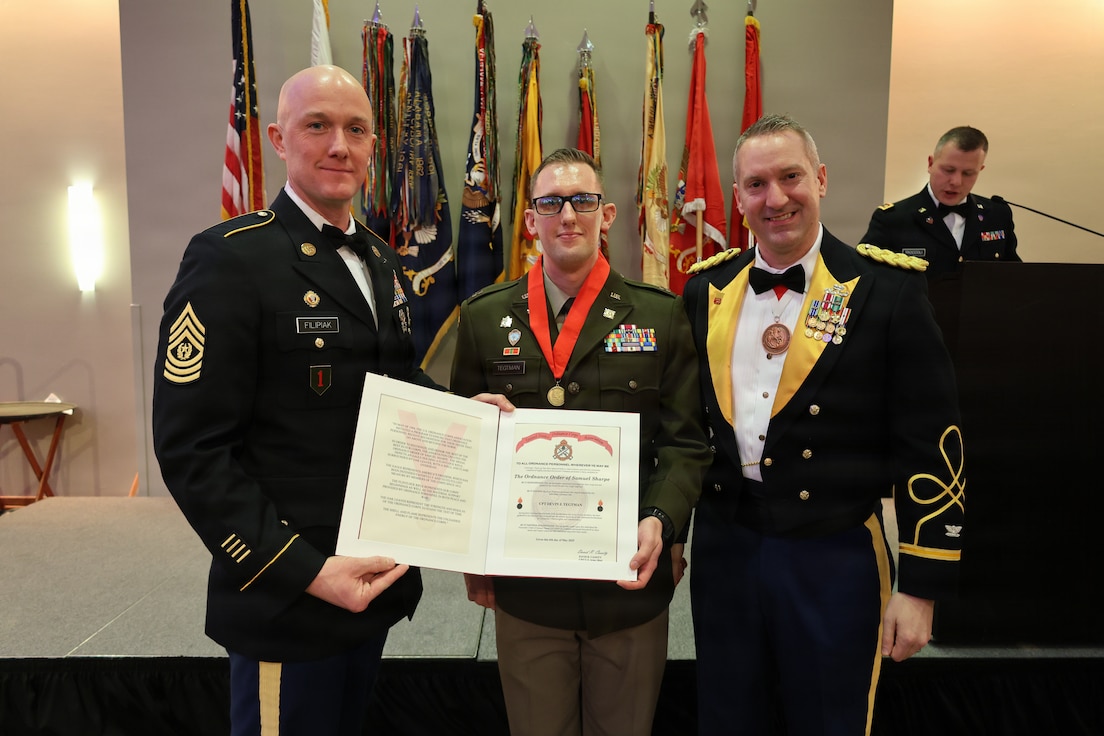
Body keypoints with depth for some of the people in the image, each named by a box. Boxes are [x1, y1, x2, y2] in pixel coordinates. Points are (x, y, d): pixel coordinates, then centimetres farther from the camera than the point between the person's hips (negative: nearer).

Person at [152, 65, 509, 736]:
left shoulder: (383, 263, 9)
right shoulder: (230, 259, -15)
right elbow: (192, 449, -18)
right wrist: (306, 571, -23)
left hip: (378, 583, 7)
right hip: (284, 605, -7)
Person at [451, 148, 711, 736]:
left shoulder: (660, 315, -1)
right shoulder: (484, 317, 2)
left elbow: (685, 443, -1)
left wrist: (660, 521, -18)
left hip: (630, 579, 0)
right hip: (523, 581, 1)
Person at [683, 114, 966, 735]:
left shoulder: (887, 289, -10)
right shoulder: (707, 288, 2)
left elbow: (930, 450, -8)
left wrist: (921, 588, -8)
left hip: (835, 561, -3)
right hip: (723, 549, 4)